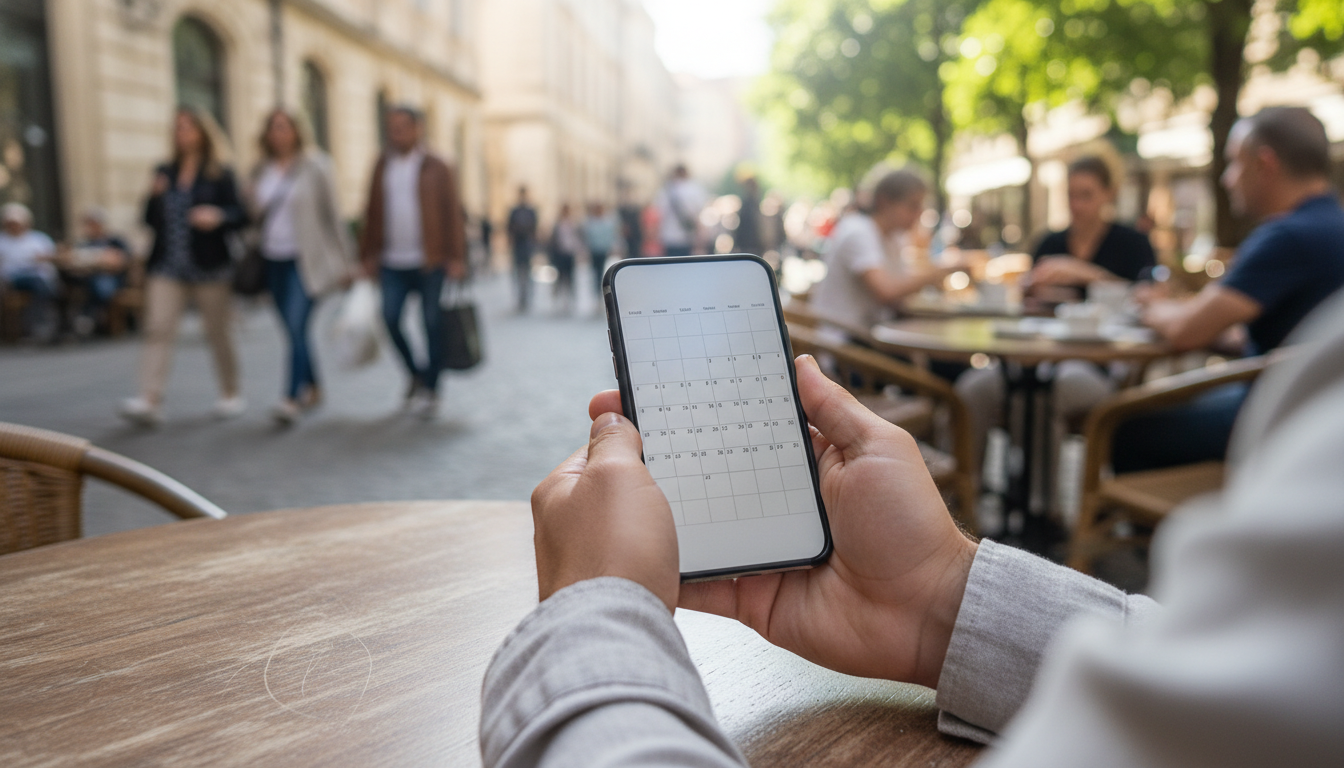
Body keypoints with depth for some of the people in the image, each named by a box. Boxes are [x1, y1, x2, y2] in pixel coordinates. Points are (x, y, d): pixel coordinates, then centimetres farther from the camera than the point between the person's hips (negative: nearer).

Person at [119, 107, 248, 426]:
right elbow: (151, 220, 13)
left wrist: (218, 216, -25)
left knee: (218, 333, 7)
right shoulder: (164, 173, 12)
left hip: (209, 268, -3)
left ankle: (231, 394, 23)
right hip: (167, 267, 3)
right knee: (158, 328, -9)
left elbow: (241, 216, -5)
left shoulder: (219, 175, 1)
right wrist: (155, 197, -6)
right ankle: (149, 400, -13)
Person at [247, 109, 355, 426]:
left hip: (306, 260, -5)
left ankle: (293, 399, -20)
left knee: (297, 326, -17)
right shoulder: (261, 171, 10)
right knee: (294, 330, 10)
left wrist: (345, 260, -2)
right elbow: (255, 214, 17)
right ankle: (313, 388, 26)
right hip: (274, 260, 5)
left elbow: (332, 213, -1)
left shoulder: (313, 166, -2)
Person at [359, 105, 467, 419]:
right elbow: (372, 213, 14)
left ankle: (430, 390, 11)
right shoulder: (382, 166, 13)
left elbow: (453, 214, -2)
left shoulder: (436, 168, 2)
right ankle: (416, 374, 18)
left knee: (432, 324, 0)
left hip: (430, 262, -3)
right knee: (390, 319, -5)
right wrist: (370, 254, 8)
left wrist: (456, 257, -9)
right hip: (393, 263, 3)